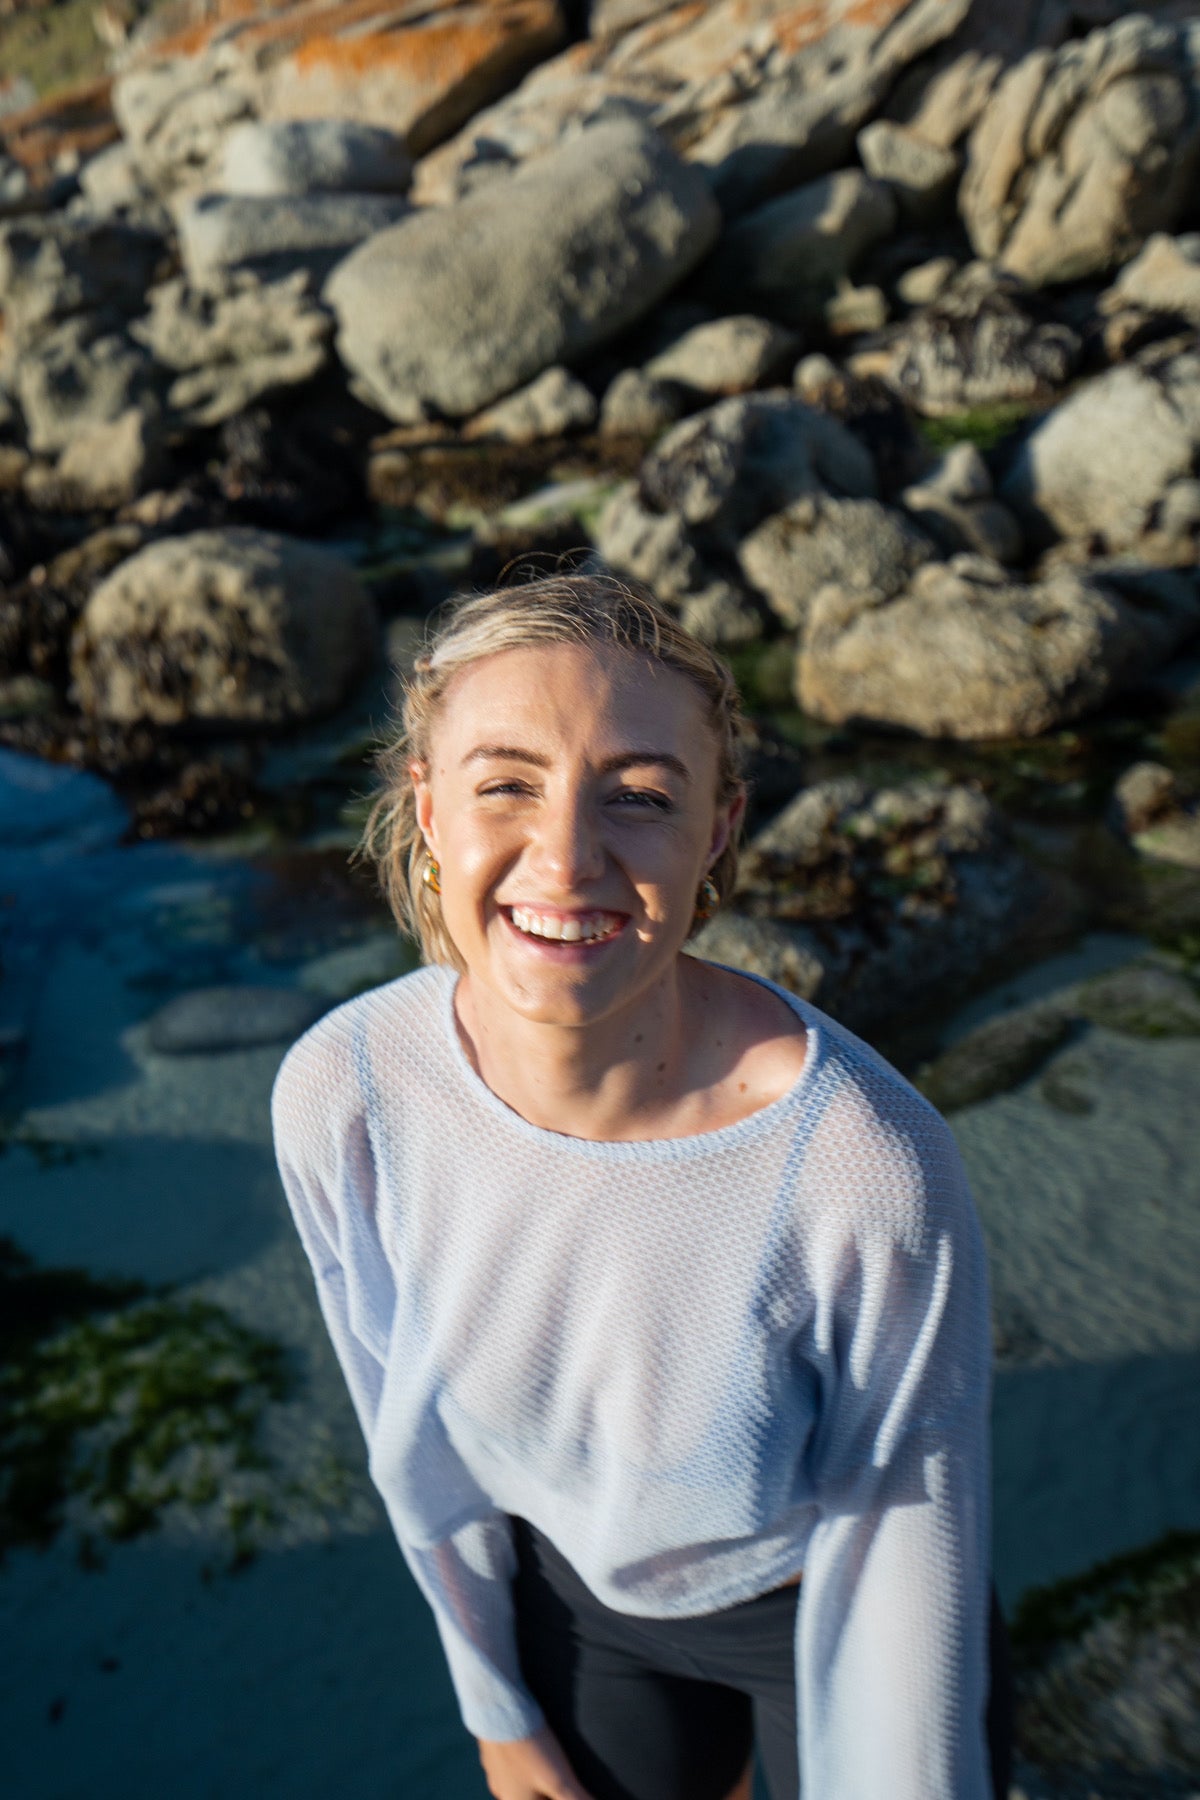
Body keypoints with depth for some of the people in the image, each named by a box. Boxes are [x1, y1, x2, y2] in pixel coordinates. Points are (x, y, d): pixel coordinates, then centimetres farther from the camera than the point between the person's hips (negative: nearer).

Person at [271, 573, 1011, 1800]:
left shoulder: (874, 1171, -37)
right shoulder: (339, 1096, -26)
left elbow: (902, 1568, -20)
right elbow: (414, 1431, -8)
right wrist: (495, 1700, 5)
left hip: (823, 1607, -2)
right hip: (577, 1597, 3)